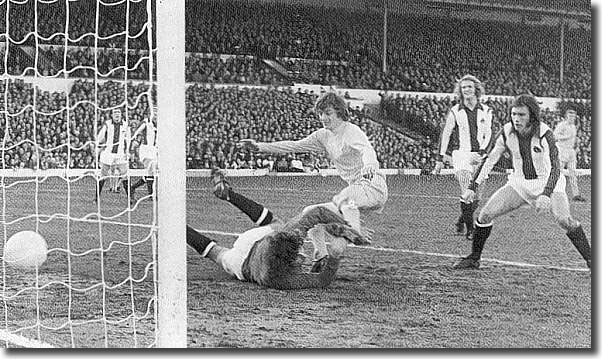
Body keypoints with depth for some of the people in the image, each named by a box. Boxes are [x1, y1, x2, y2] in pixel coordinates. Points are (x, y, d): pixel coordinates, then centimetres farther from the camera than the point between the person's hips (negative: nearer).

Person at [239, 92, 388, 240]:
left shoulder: (351, 131, -14)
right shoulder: (324, 136, 10)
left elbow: (367, 149, -34)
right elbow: (295, 146, 11)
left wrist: (369, 166, -59)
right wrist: (259, 146, 5)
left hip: (373, 186, -9)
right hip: (357, 188, 9)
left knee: (343, 199, -36)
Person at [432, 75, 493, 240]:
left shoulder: (486, 111, 7)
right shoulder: (455, 111, 3)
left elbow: (488, 135, 3)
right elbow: (445, 135, 5)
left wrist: (481, 152, -13)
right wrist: (440, 159, 1)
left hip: (480, 156, 2)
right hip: (462, 154, -2)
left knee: (476, 196, 4)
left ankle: (462, 220, 28)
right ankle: (470, 229, -11)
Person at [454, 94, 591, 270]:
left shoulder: (544, 133, -23)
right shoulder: (507, 132, -12)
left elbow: (554, 168, -29)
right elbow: (489, 160, -4)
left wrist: (546, 195, -44)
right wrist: (472, 187, -11)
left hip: (547, 183, -4)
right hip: (519, 183, 4)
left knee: (564, 220, -25)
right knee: (485, 214, -9)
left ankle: (589, 258, -10)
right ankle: (474, 258, 8)